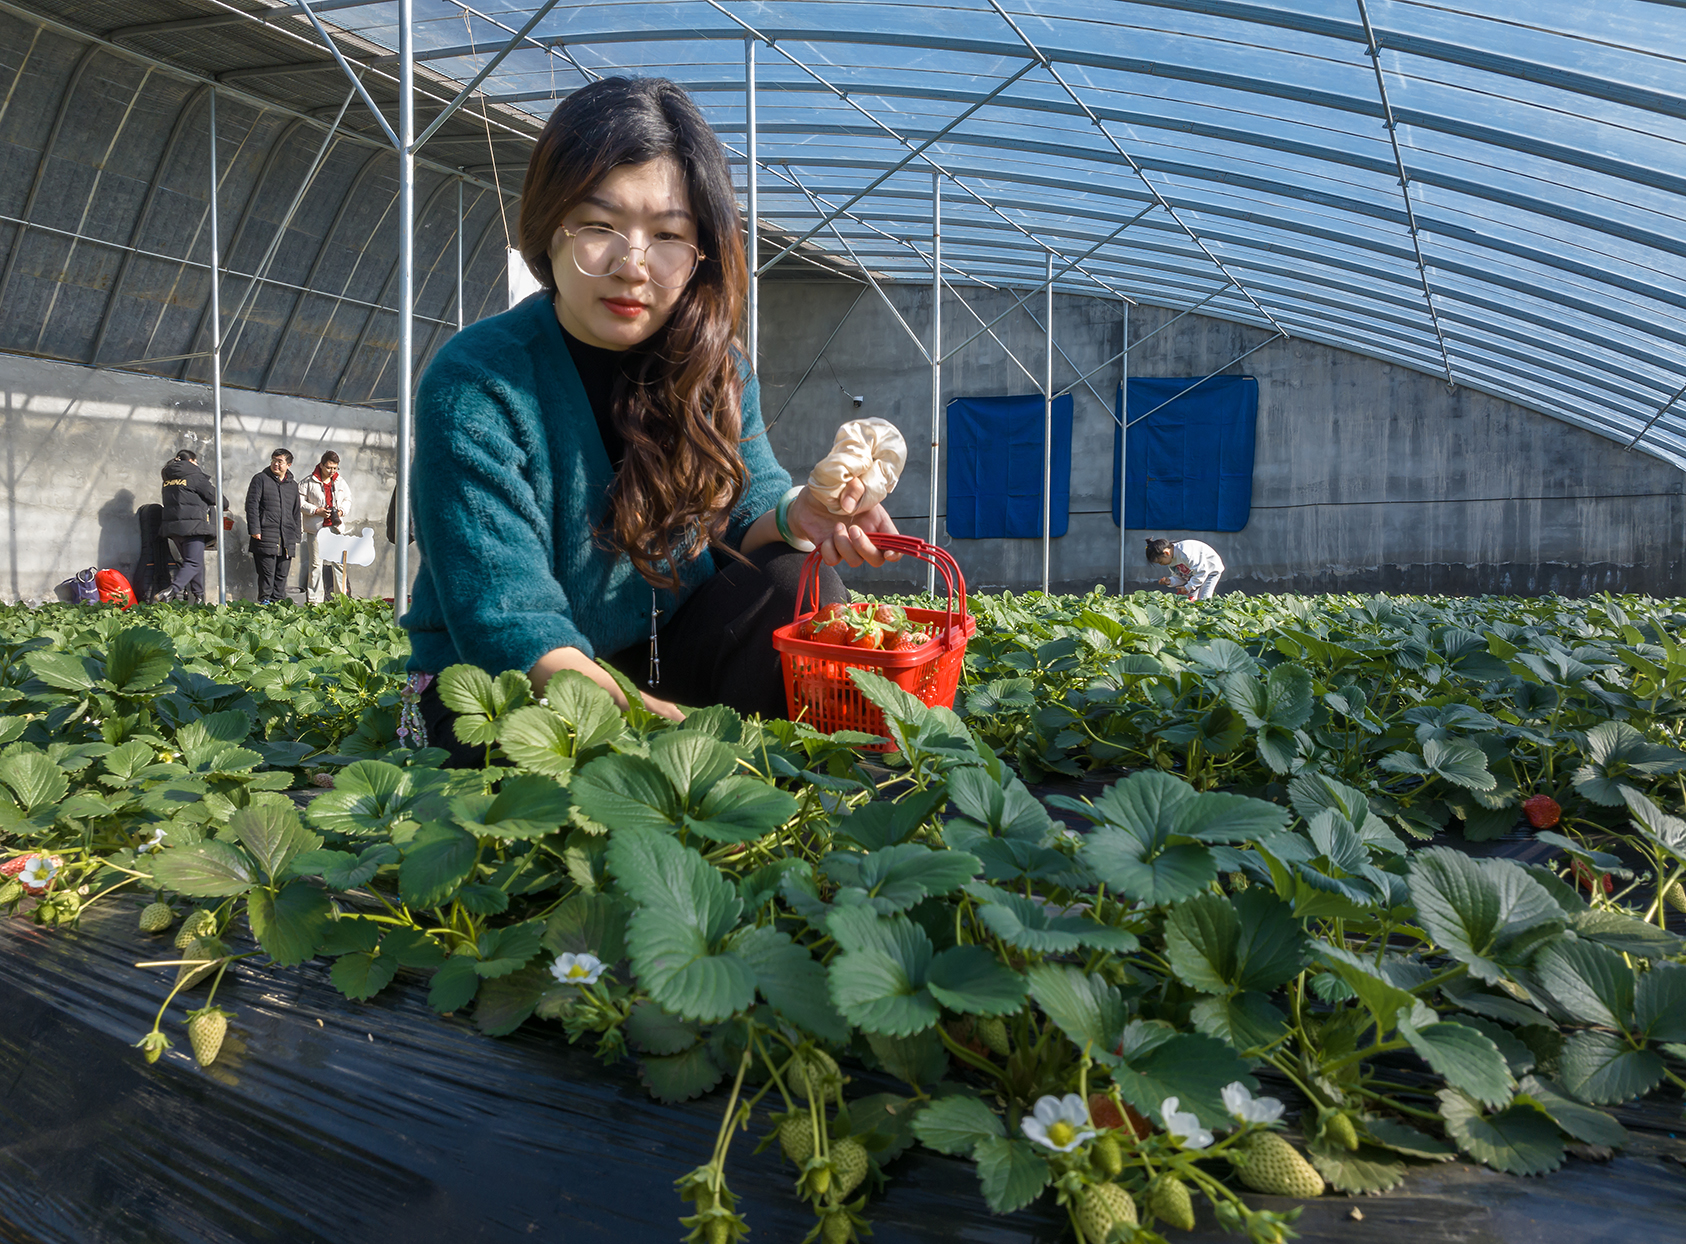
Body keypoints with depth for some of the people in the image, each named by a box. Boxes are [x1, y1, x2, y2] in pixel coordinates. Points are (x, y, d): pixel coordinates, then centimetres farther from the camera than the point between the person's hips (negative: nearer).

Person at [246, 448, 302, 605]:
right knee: (267, 572, -6)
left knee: (282, 574, 6)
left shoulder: (293, 485, 18)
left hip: (287, 539, 4)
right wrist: (254, 530, -10)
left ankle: (279, 601, 11)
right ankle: (265, 601, 1)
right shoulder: (260, 479, 4)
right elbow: (252, 505, -2)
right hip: (266, 536, -4)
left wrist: (296, 535, 16)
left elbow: (296, 512, 22)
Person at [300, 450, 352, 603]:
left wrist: (342, 510, 0)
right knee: (316, 564, 0)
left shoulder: (340, 481, 9)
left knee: (339, 562, 4)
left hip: (336, 527, 3)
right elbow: (300, 502, -3)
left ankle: (342, 598, 12)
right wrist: (316, 511, -14)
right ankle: (314, 600, 6)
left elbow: (348, 499, 20)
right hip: (316, 529, -3)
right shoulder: (309, 481, -3)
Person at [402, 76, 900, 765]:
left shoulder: (716, 369, -3)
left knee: (795, 582, -19)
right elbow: (512, 632, -26)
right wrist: (687, 735, -39)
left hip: (657, 662, 5)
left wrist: (794, 514, -26)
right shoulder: (474, 387, -21)